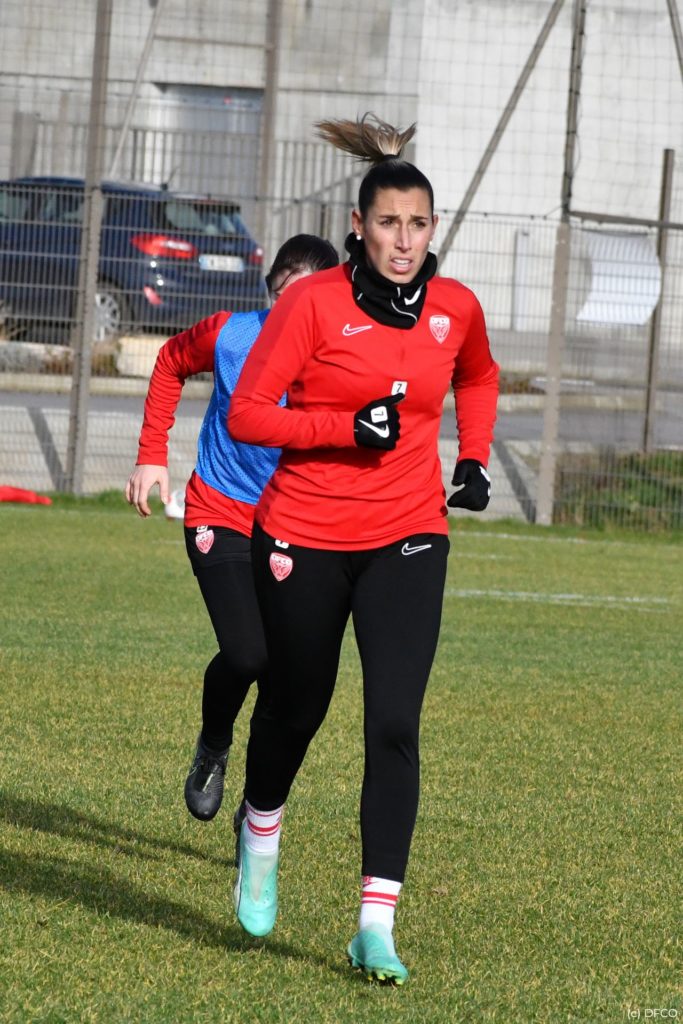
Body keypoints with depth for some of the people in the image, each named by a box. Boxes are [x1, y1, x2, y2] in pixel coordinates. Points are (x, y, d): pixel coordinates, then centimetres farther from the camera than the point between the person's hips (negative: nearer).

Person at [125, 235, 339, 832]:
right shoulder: (230, 336, -10)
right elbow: (171, 363, 12)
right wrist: (152, 456, 10)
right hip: (222, 517, -1)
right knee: (247, 654, -18)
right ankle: (213, 748, 15)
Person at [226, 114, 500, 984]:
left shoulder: (454, 308, 0)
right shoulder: (313, 302, -12)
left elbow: (478, 376, 24)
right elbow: (247, 413, -14)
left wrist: (474, 459, 10)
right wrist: (349, 427, -23)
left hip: (407, 540, 2)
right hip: (305, 539, -2)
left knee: (395, 726, -11)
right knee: (297, 708, 14)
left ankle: (376, 927, -10)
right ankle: (261, 835, 47)